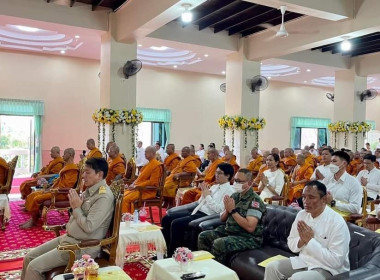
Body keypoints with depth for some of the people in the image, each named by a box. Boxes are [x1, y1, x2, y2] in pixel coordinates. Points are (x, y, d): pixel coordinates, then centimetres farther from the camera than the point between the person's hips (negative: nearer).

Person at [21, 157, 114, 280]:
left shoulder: (104, 197, -21)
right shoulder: (90, 190, 8)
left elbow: (89, 227, -26)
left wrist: (76, 208, -12)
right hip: (68, 237, 9)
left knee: (34, 267, -13)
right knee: (28, 258, 9)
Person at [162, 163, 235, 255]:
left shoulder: (229, 191, -7)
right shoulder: (215, 186, 18)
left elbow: (218, 209, -19)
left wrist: (207, 196, -10)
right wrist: (204, 194, 1)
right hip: (197, 210, 9)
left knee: (176, 224, -25)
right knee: (166, 219, -2)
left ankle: (172, 254, -9)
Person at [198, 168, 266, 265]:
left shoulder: (254, 200, -16)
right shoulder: (235, 195, 8)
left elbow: (250, 227, -26)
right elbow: (222, 218, 13)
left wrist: (233, 210, -21)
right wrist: (227, 210, -10)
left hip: (249, 237, -8)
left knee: (219, 243, -28)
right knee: (203, 236, -2)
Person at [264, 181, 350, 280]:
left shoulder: (337, 223, -20)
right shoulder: (301, 214, 0)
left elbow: (336, 261, -23)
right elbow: (291, 245, 7)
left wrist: (310, 241, -23)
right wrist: (301, 240, -15)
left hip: (328, 269, -6)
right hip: (303, 261, 6)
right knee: (271, 267, -10)